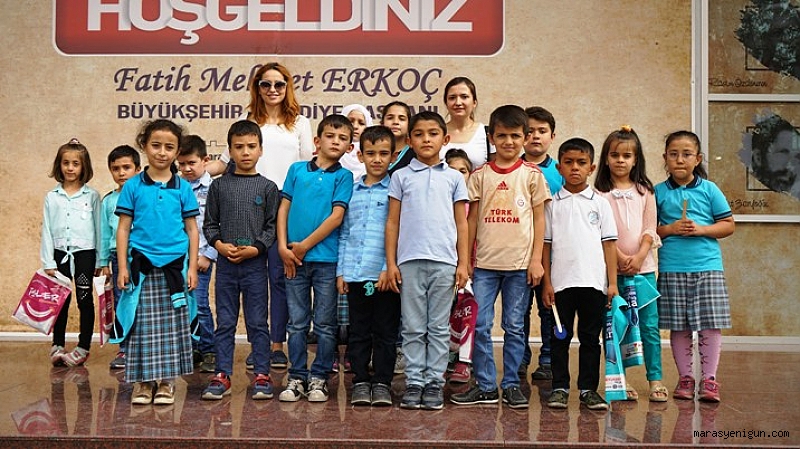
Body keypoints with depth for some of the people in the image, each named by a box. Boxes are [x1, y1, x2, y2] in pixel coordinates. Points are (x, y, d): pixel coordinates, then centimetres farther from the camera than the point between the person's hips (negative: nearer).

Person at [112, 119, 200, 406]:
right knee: (143, 325, 3)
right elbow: (123, 229, 3)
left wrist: (192, 267, 1)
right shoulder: (133, 186, 2)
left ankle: (166, 381, 15)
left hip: (174, 265, 1)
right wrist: (122, 267, -2)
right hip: (142, 266, -1)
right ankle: (143, 381, 13)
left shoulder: (182, 188, 4)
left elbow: (192, 229, 7)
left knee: (173, 326, 5)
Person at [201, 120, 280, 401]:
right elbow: (209, 223, 8)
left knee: (257, 322, 4)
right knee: (225, 323, 7)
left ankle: (262, 375, 12)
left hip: (255, 263, -1)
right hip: (225, 263, 2)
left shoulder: (267, 187, 3)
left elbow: (272, 226, 0)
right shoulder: (219, 185, 6)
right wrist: (219, 244, -9)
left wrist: (255, 248, -13)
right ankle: (222, 376, 14)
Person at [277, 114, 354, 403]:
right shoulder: (297, 170, 9)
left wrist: (305, 245, -9)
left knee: (325, 324, 5)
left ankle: (319, 378, 15)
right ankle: (297, 378, 17)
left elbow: (337, 216, -8)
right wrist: (283, 247, -3)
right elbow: (283, 209, 8)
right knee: (297, 323, 8)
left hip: (326, 258, -2)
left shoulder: (343, 176, 1)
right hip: (294, 258, 2)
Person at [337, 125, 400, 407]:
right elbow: (344, 233, 13)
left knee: (385, 332, 5)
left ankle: (382, 383, 15)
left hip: (385, 275, -3)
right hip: (355, 275, 3)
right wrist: (340, 271, 8)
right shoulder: (351, 191, 12)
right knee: (359, 332, 9)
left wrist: (390, 269, -12)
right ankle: (361, 382, 18)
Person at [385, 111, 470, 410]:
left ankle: (435, 382, 12)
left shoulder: (454, 178, 9)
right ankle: (414, 382, 11)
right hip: (410, 261, 0)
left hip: (444, 261, 0)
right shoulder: (401, 177, 8)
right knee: (413, 327, 4)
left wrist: (463, 263, 3)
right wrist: (390, 262, 1)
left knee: (438, 327, 5)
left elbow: (461, 224, 9)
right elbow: (392, 222, 7)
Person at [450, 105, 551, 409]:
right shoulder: (480, 175, 6)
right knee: (479, 325, 1)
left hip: (520, 264, -1)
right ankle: (485, 386, 11)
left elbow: (539, 219, 4)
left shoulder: (531, 175, 3)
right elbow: (472, 218, 9)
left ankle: (511, 385, 17)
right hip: (485, 262, 1)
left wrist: (536, 260, -3)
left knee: (514, 327, 6)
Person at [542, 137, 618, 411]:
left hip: (594, 282, 0)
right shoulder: (553, 204, 6)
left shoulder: (600, 203, 7)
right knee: (560, 337, 5)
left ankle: (589, 389, 15)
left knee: (591, 337, 7)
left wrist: (612, 283, 0)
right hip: (561, 282, 0)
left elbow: (609, 244, 6)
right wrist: (547, 283, 0)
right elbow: (546, 244, 5)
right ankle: (560, 388, 14)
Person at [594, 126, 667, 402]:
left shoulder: (644, 191, 9)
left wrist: (639, 257, -11)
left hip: (643, 267, 1)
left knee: (649, 326, 0)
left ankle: (655, 379, 8)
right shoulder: (600, 193, 3)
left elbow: (650, 230, 3)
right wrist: (620, 258, -13)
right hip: (611, 268, -1)